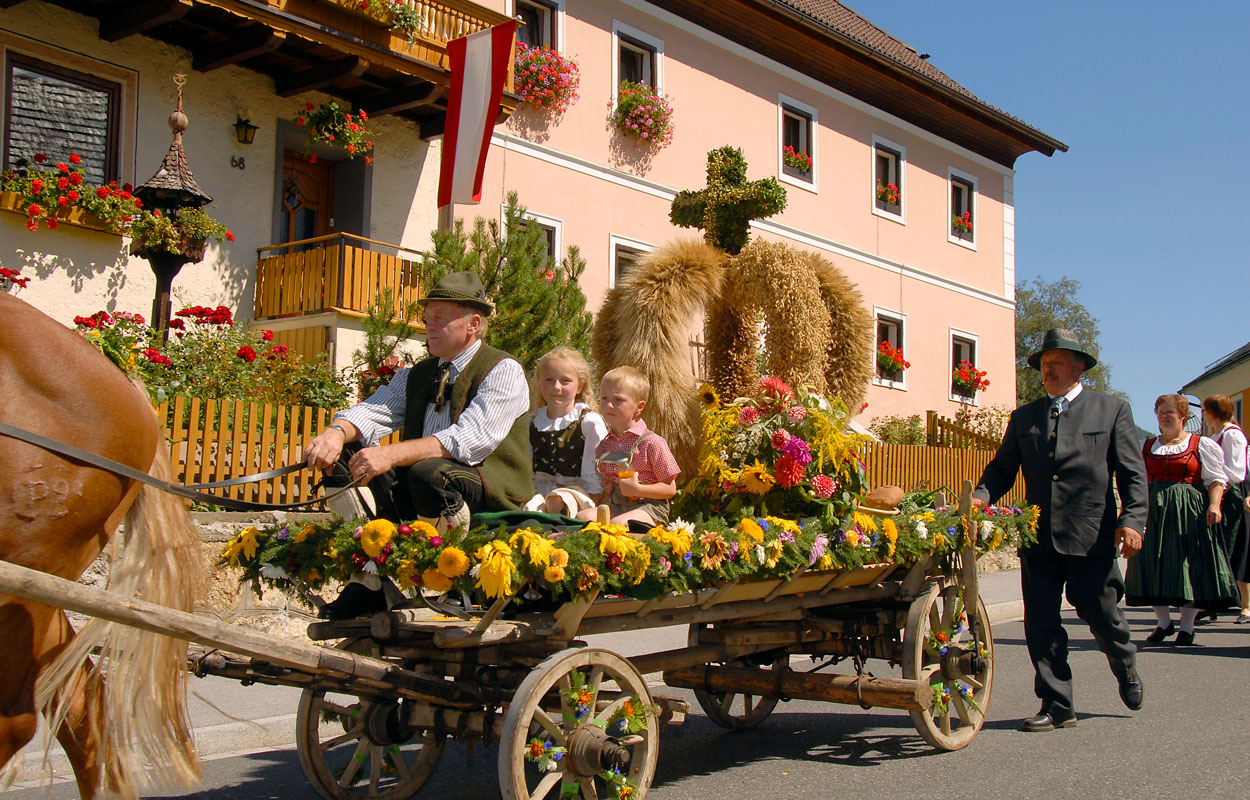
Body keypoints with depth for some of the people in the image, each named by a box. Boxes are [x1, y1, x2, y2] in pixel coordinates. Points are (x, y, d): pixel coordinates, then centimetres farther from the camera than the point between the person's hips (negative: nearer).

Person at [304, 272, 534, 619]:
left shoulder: (504, 371, -7)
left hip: (493, 494, -7)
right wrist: (337, 433, -23)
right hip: (416, 494, 7)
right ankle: (370, 582, -12)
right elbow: (375, 410, 2)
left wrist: (392, 454, -31)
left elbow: (471, 438, -22)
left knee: (428, 471, -36)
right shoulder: (418, 375, 17)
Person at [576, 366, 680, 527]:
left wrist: (636, 489, -15)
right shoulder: (604, 445, 15)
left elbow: (670, 488, -4)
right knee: (582, 517, -24)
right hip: (613, 506, 5)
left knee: (618, 523, -36)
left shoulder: (652, 442, -3)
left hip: (649, 508, -5)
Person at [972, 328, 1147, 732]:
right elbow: (1002, 468, 14)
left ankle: (1126, 668, 40)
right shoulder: (1024, 417, 14)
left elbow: (1132, 472, 2)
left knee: (1103, 617, 8)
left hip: (1092, 536, -3)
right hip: (1039, 538, 3)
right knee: (1041, 624, 2)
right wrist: (980, 496, -6)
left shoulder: (1112, 409, 7)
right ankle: (1057, 705, 12)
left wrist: (1131, 520, -10)